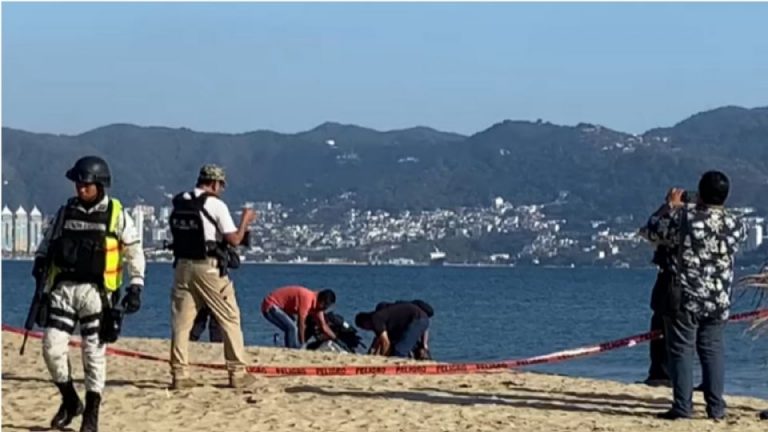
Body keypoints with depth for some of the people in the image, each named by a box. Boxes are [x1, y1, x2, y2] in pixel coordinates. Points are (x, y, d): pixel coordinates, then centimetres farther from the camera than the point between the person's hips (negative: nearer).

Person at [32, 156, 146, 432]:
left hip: (96, 291, -3)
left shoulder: (116, 215, -1)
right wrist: (40, 260, 0)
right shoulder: (66, 211, 9)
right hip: (64, 287, 3)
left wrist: (135, 287, -6)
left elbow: (134, 252, 1)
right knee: (52, 347, -4)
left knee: (94, 352, -1)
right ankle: (70, 401, 16)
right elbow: (48, 241, 20)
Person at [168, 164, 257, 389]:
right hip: (209, 268, -5)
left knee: (181, 322, 5)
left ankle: (179, 374, 2)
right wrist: (245, 220, 8)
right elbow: (234, 239, -9)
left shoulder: (179, 204, 8)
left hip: (182, 266, 5)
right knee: (230, 320, 5)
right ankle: (237, 373, 6)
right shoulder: (216, 204, -9)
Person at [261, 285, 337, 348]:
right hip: (270, 306, -11)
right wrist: (302, 344, -15)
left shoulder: (316, 304, 3)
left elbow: (323, 326, 12)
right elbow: (301, 323, -23)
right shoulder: (307, 298, -26)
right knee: (292, 328, -22)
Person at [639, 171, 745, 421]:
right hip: (719, 301, 4)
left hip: (684, 299, -3)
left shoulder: (684, 217, -14)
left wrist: (670, 205, 12)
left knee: (681, 350, 3)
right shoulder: (735, 225, -4)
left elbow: (649, 231, 0)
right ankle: (716, 408, 11)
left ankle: (682, 407, 1)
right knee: (713, 350, 12)